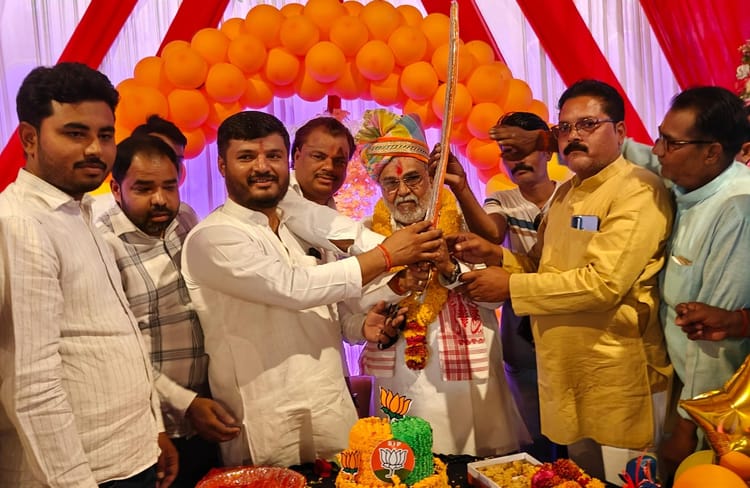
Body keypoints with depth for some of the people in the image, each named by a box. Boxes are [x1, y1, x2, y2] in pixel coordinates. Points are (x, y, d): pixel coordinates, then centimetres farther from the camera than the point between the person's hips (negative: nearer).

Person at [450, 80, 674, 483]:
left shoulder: (638, 191, -14)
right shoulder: (566, 192, 13)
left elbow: (604, 283, -24)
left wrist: (509, 286, -17)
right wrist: (495, 255, -1)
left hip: (618, 379, -8)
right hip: (567, 373, 8)